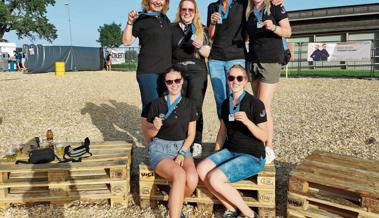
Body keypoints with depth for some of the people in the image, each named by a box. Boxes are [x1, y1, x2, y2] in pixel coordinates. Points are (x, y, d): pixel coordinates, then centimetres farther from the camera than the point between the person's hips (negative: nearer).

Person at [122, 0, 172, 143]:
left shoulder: (165, 19, 16)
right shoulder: (141, 19, 0)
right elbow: (127, 41, -5)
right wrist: (130, 23, -17)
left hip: (166, 71, 6)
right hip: (148, 72, -6)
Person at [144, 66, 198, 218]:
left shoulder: (189, 105, 5)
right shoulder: (157, 104, -2)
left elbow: (191, 134, 5)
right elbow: (149, 134, 5)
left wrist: (182, 153, -9)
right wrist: (155, 128, -18)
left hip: (182, 147, 3)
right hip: (159, 148, -2)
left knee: (192, 179, -27)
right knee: (179, 176, -33)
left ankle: (175, 204, 5)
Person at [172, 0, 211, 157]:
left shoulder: (201, 29, 11)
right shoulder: (172, 28, 11)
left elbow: (208, 53, 7)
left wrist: (200, 47, -13)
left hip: (197, 70, -1)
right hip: (177, 70, 1)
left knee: (195, 107, -9)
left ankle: (197, 143, -3)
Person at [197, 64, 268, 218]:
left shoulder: (255, 104, -12)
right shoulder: (226, 104, 7)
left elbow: (264, 137, -13)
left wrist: (247, 121, -29)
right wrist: (215, 155, 9)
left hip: (253, 156, -6)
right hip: (230, 151, 6)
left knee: (214, 178, -24)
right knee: (201, 169, -17)